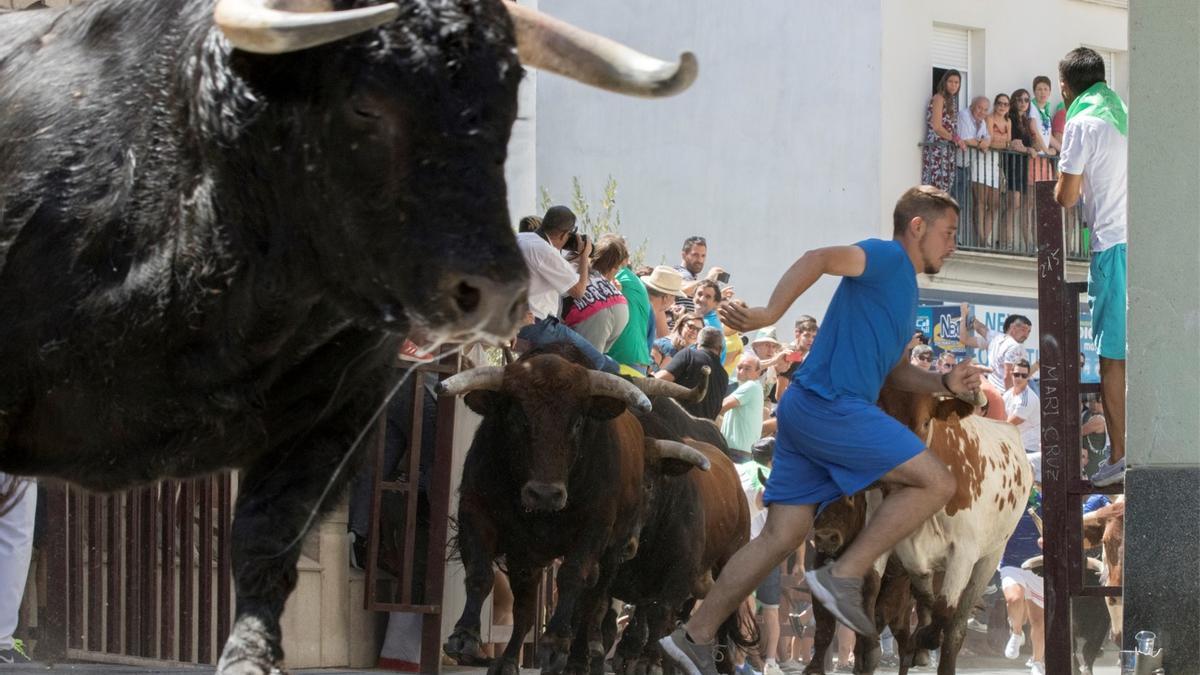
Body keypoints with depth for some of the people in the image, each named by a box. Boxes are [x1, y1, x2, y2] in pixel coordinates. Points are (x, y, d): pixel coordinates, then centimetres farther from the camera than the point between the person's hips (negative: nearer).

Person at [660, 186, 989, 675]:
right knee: (936, 483, -10)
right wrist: (770, 314, -35)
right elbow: (820, 258, -22)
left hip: (805, 413, 10)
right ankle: (844, 577, -10)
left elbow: (892, 372, 31)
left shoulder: (904, 290, 26)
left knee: (783, 535, 6)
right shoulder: (888, 258, -4)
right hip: (829, 404, -10)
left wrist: (946, 384, 14)